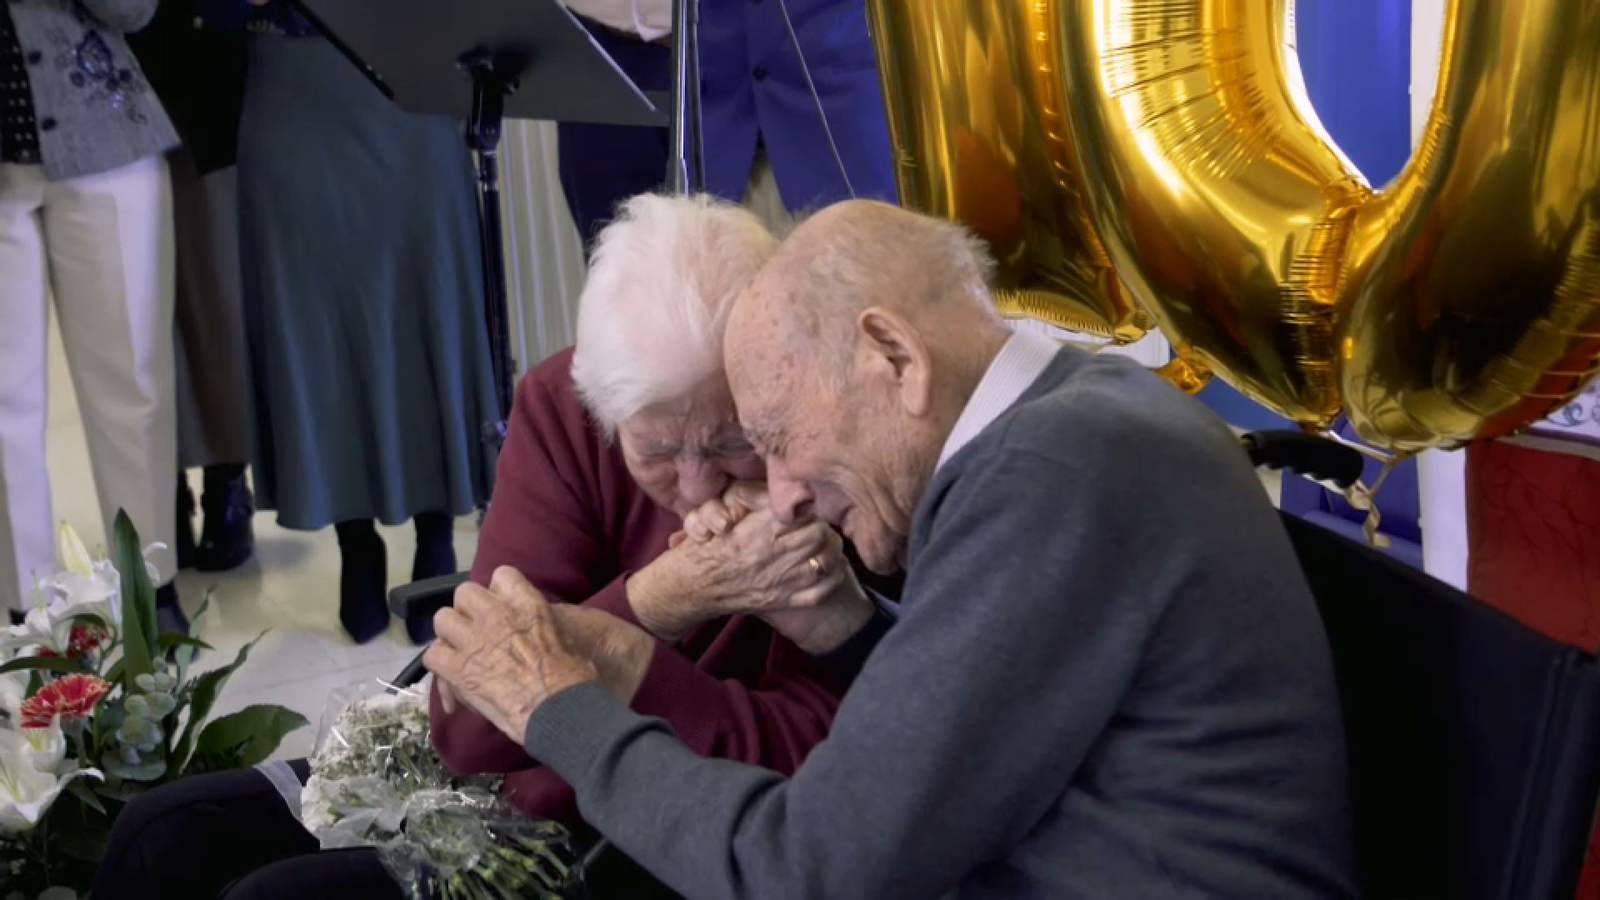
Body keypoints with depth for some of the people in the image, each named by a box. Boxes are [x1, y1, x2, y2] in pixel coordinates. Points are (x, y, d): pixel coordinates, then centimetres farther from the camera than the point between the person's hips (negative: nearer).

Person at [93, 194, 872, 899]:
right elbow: (468, 723, -17)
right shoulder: (564, 405, -13)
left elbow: (807, 774, -22)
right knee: (165, 832, 4)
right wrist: (655, 602, -31)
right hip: (500, 778, 5)